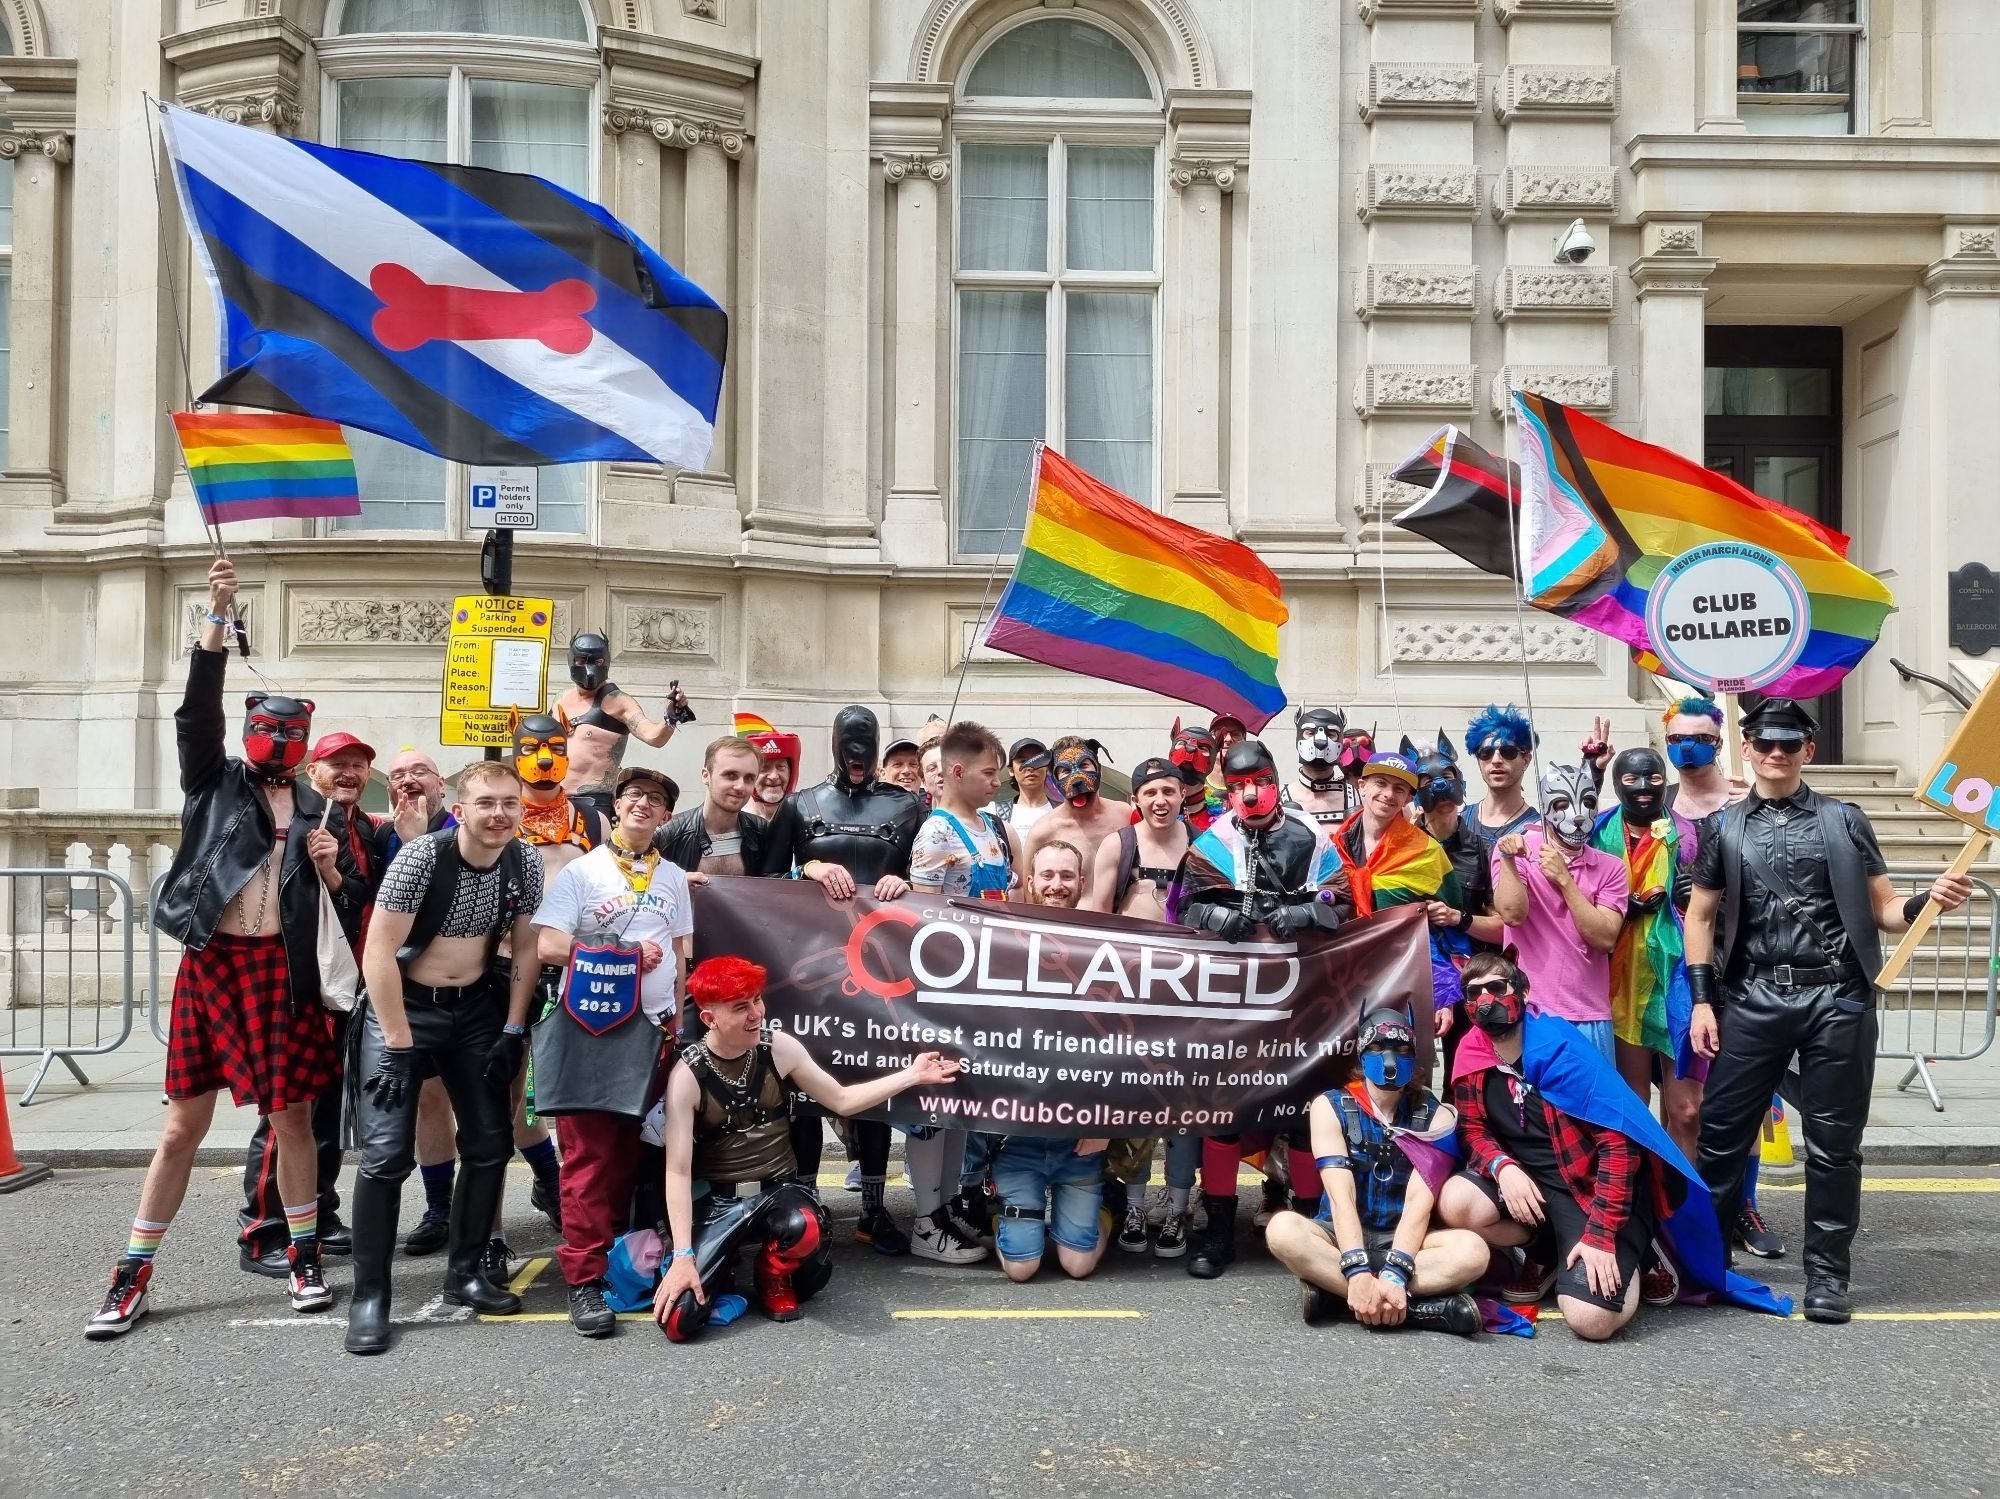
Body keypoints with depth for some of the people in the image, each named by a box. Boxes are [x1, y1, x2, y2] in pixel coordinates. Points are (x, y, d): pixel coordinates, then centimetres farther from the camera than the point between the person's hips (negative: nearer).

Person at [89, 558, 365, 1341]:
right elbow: (197, 708, -11)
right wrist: (217, 614, -21)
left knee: (292, 1116, 5)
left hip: (282, 970, 1)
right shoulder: (215, 781, 6)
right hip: (210, 962, -1)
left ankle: (305, 1256, 20)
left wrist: (329, 866, -12)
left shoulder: (319, 810, 10)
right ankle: (133, 1275, 16)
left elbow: (349, 900, 11)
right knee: (183, 1125, 4)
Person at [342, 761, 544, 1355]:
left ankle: (464, 1272, 22)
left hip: (477, 1009, 5)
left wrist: (514, 1030, -2)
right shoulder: (422, 856, -21)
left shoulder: (524, 862, -8)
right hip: (401, 1006, -5)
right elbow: (378, 952, -20)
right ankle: (370, 1294, 2)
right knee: (387, 1153, -11)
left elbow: (527, 948, 3)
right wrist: (400, 1045, -20)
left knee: (491, 1142, 6)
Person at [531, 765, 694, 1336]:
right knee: (589, 1154, -6)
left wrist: (679, 1018, 10)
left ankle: (619, 1255, 19)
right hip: (592, 1027, -4)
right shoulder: (581, 871, 1)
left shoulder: (674, 877, 14)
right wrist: (628, 954, -7)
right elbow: (548, 946, -9)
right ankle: (585, 1278, -2)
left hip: (654, 1029, 4)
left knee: (633, 1150, 7)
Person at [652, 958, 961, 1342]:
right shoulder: (688, 1076, -14)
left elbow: (841, 1101, 6)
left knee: (802, 1228, -38)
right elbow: (678, 1171, -16)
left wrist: (911, 1075, -1)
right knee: (678, 1320, -21)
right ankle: (723, 1262, 14)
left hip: (779, 1190, 2)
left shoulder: (778, 1048, -5)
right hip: (719, 1201, -1)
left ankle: (776, 1277, 0)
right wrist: (683, 1256, -25)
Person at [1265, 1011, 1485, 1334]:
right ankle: (1415, 1306, -32)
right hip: (1342, 1236, -1)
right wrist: (1357, 1271, -30)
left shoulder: (1434, 1115, 0)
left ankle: (1334, 1291, -29)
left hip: (1403, 1239, 1)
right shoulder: (1330, 1106, -3)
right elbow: (1341, 1195, -15)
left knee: (1473, 1250, -29)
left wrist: (1395, 1273, -29)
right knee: (1284, 1229, -33)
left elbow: (1420, 1199, -13)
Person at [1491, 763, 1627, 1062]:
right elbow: (1512, 914, -15)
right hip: (1529, 1010, -2)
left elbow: (1605, 938, -8)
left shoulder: (1611, 867, 5)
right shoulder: (1517, 850, 0)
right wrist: (1507, 858, -22)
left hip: (1590, 1017, 3)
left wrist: (1564, 879, -13)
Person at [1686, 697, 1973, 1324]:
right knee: (1721, 1132, 2)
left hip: (1836, 1000, 0)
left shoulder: (1845, 820, 8)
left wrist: (1929, 900, -15)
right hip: (1753, 1000, 1)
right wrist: (1702, 1000, 2)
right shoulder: (1724, 829, 9)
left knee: (1833, 1142, 5)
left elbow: (1882, 909, 7)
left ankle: (1828, 1272, 17)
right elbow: (1700, 917, 9)